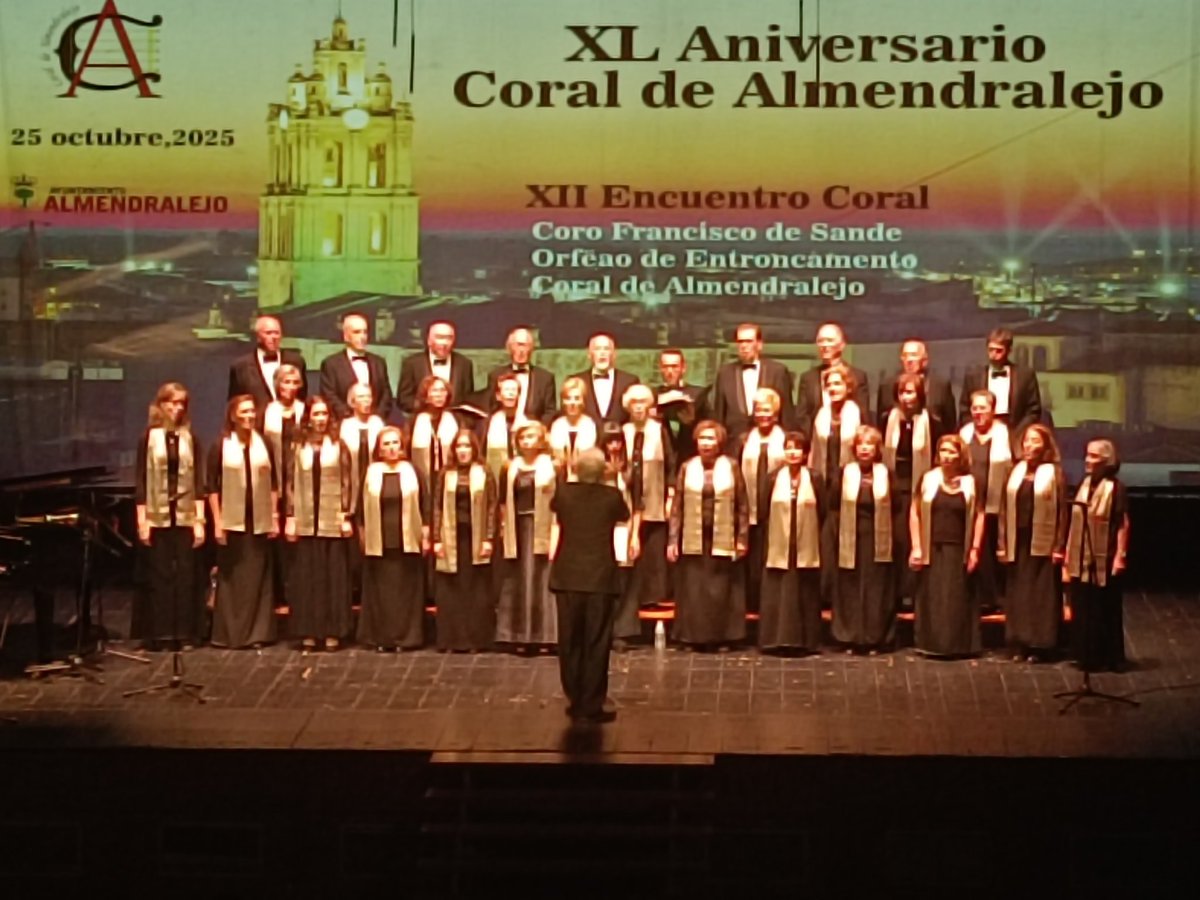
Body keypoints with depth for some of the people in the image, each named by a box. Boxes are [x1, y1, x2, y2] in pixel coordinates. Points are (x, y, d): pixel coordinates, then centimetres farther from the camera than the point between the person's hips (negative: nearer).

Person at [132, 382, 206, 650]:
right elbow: (141, 481, -1)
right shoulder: (149, 437, 1)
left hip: (185, 516, 2)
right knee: (158, 575, 0)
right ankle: (158, 634, 5)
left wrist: (200, 520, -2)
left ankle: (184, 633, 7)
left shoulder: (190, 438, 5)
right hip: (157, 517, -2)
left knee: (185, 575, 2)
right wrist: (141, 520, -7)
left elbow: (198, 481, 4)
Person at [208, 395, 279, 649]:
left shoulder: (263, 445, 6)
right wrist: (217, 522, -9)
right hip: (232, 521, -2)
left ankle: (258, 633, 10)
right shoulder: (221, 446, -2)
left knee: (258, 577, 4)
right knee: (231, 578, 1)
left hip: (260, 521, 3)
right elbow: (212, 487, -3)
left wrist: (275, 518, 4)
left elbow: (273, 483, 9)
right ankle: (229, 633, 6)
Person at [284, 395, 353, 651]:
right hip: (305, 521, 1)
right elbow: (291, 484, 6)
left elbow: (347, 483, 1)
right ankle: (308, 631, 7)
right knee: (306, 575, 2)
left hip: (333, 522, -1)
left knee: (334, 575, 0)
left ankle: (332, 631, 5)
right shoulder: (299, 447, 7)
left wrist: (347, 516, -5)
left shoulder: (339, 447, 4)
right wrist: (290, 517, 0)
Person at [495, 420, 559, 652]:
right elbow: (504, 502, 12)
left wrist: (556, 530, -11)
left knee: (541, 580, -3)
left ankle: (541, 635, 2)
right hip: (517, 530, 3)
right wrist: (504, 527, 4)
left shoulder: (551, 467, 1)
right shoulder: (512, 468, 10)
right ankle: (521, 636, 8)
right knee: (518, 583, 4)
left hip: (542, 529, -3)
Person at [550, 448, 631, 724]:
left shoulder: (564, 493, -2)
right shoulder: (612, 495, -6)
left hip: (568, 577, 2)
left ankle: (575, 703, 16)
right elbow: (625, 516, 16)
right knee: (596, 643, 2)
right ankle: (591, 706, 2)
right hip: (600, 578, -2)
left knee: (570, 642, 10)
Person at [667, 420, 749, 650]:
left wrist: (743, 538, -2)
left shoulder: (730, 467, 1)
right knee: (692, 590, 2)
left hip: (722, 541, -1)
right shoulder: (687, 468, 4)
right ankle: (692, 637, 9)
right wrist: (672, 540, -1)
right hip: (693, 540, 1)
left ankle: (722, 636, 11)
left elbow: (742, 506, 2)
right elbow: (677, 507, 4)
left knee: (721, 589, 2)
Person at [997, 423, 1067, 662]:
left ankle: (1039, 645, 7)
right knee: (1018, 594, 7)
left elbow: (1061, 511, -6)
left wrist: (1059, 547, -12)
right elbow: (1005, 510, 9)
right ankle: (1019, 644, 13)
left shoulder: (1053, 473, -3)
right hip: (1018, 543, 4)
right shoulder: (1016, 472, 9)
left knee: (1041, 595, 1)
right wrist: (1002, 544, 4)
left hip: (1042, 545, -4)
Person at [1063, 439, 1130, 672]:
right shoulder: (1085, 486, 10)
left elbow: (1123, 525, -11)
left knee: (1104, 610, 0)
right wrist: (1068, 554, 11)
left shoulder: (1115, 488, -9)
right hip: (1081, 559, 6)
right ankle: (1086, 655, 15)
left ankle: (1107, 658, 6)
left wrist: (1120, 557, -16)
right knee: (1082, 609, 8)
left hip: (1104, 561, -6)